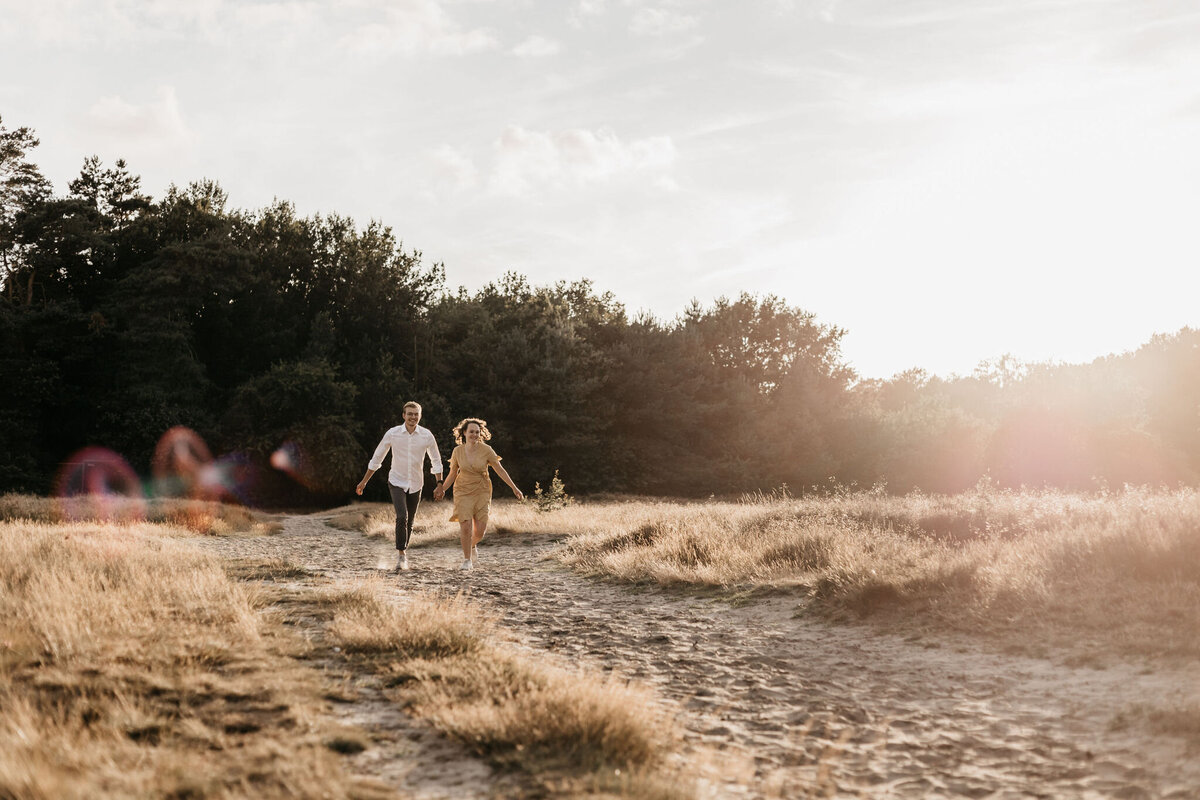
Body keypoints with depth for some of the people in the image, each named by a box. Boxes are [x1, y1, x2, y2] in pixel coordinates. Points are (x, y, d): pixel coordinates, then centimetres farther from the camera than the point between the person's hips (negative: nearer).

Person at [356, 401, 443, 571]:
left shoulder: (426, 435, -7)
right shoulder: (393, 433, -10)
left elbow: (436, 461, 6)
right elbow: (377, 458, 2)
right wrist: (364, 481, 6)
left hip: (415, 485, 2)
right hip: (397, 483, -2)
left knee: (409, 523, 11)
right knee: (402, 517, -21)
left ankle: (403, 552, 31)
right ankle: (402, 555, -13)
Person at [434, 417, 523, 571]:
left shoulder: (486, 450, -9)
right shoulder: (458, 451, -5)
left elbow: (500, 470, -4)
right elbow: (453, 473, 9)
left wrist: (514, 488, -5)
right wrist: (442, 489, 3)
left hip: (482, 492, 0)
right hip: (463, 492, 0)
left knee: (480, 531, -4)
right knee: (466, 528, -12)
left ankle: (472, 545, 31)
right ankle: (467, 559, 9)